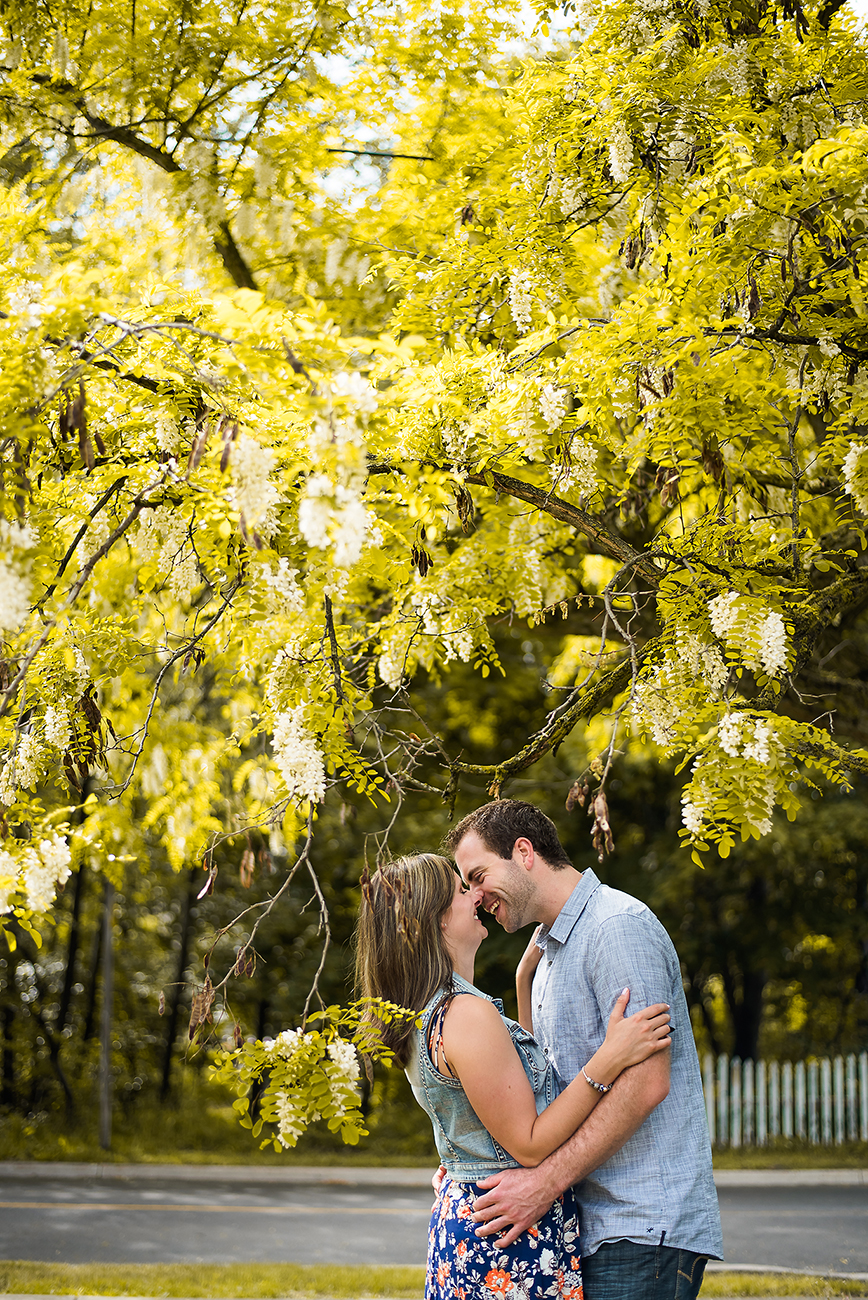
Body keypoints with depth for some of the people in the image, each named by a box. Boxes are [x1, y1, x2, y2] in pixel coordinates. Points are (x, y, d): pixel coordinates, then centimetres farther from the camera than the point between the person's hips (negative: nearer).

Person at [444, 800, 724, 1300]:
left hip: (644, 1223, -9)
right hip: (590, 1222, 9)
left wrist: (546, 1182, -20)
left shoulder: (618, 926, -10)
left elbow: (646, 1082, -19)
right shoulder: (550, 951, 21)